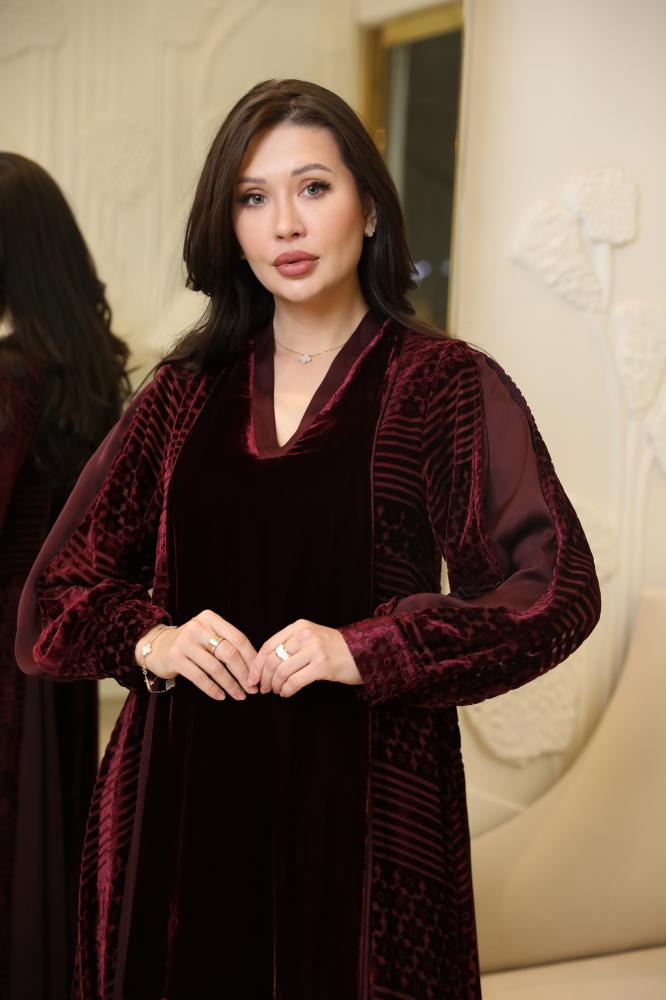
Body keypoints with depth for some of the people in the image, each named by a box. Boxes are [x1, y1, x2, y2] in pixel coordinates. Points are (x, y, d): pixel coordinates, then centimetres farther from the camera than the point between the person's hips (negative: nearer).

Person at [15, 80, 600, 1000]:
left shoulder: (445, 387, -2)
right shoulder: (186, 392, 9)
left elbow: (556, 589, -12)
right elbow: (56, 593, 9)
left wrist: (364, 650, -21)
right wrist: (149, 639, -11)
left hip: (364, 796, -3)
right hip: (184, 796, 3)